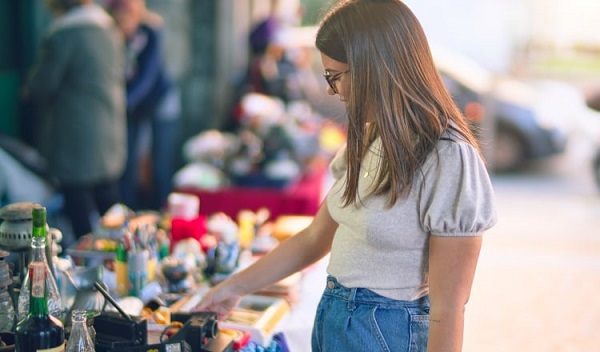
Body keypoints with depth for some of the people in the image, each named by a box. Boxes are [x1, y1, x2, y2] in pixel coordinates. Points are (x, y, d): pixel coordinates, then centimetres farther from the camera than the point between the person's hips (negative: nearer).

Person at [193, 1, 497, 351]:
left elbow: (447, 313, -20)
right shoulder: (368, 143, 5)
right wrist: (236, 287, 17)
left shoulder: (447, 160, -22)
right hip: (332, 322, 8)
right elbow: (315, 238, 14)